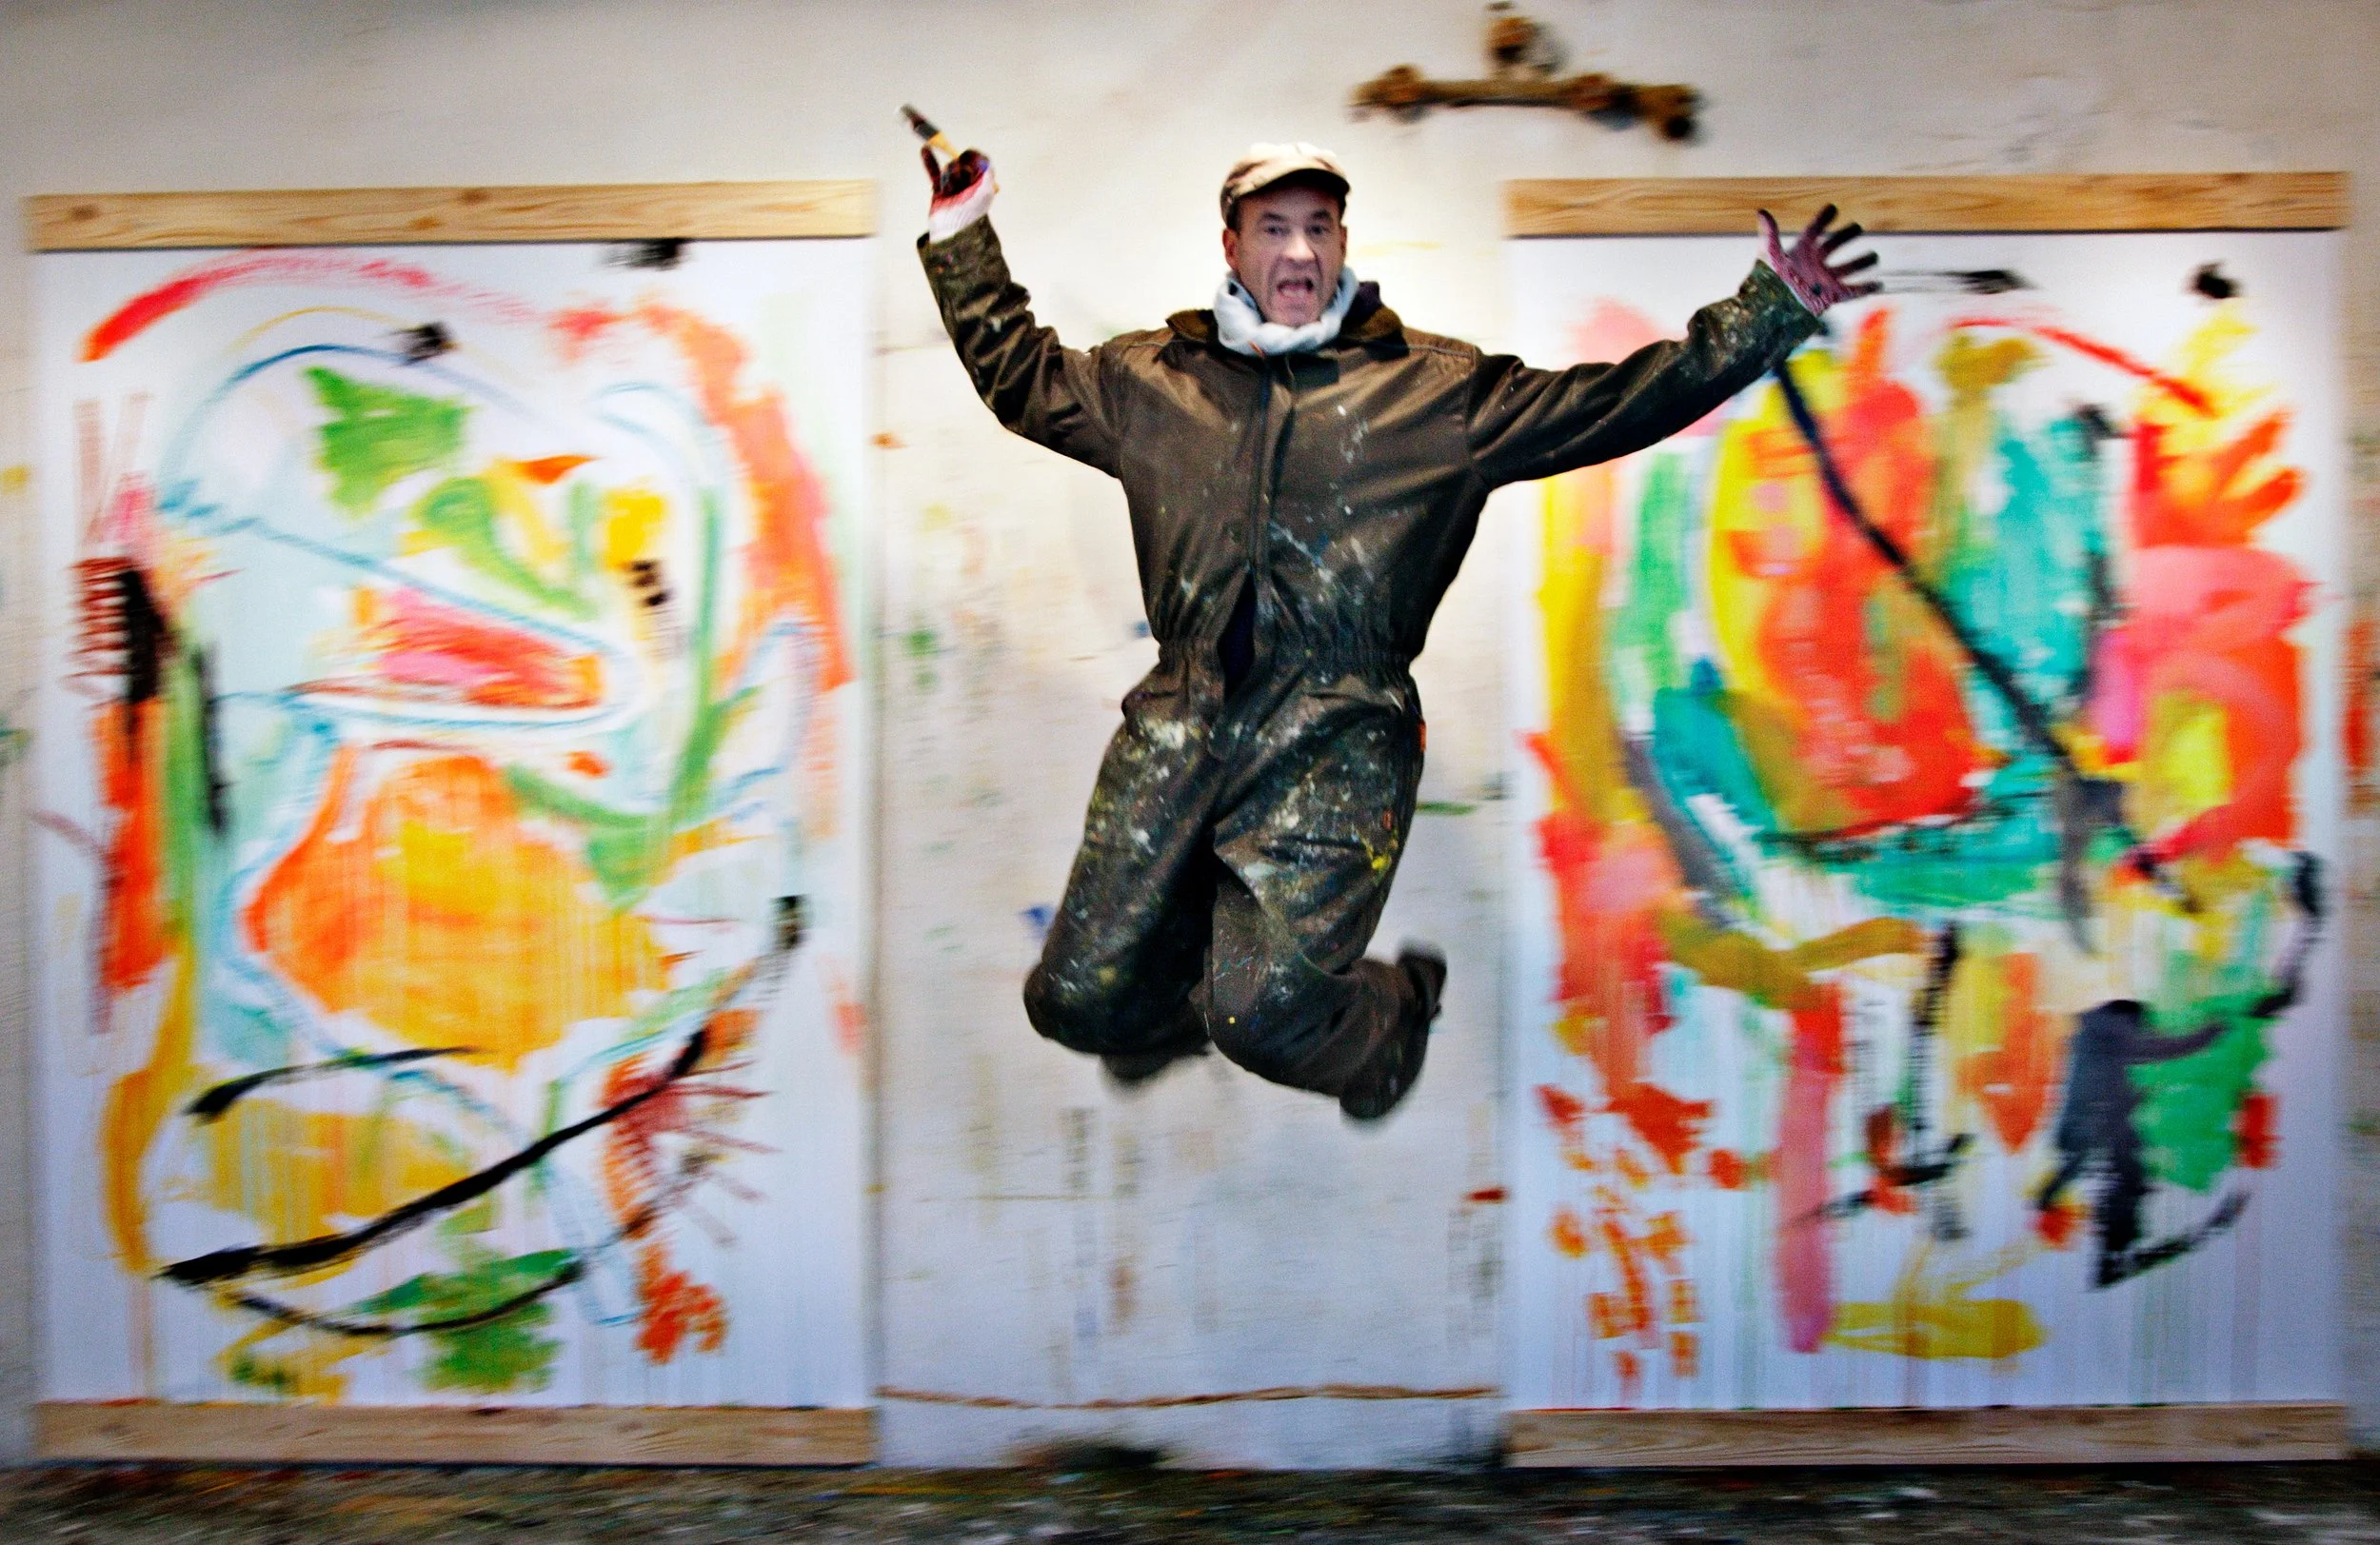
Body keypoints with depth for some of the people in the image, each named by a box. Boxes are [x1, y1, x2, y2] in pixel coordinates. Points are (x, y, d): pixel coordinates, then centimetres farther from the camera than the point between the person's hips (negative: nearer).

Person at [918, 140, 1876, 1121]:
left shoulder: (1439, 388, 7)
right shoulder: (1152, 379, 14)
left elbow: (1617, 405, 8)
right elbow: (1021, 378, 29)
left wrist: (1769, 313, 4)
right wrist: (962, 240, 28)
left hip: (1334, 745, -3)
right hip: (1179, 727, 3)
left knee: (1263, 1015, -12)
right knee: (1077, 999, 3)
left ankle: (1390, 1015, 26)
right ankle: (1180, 1005, 41)